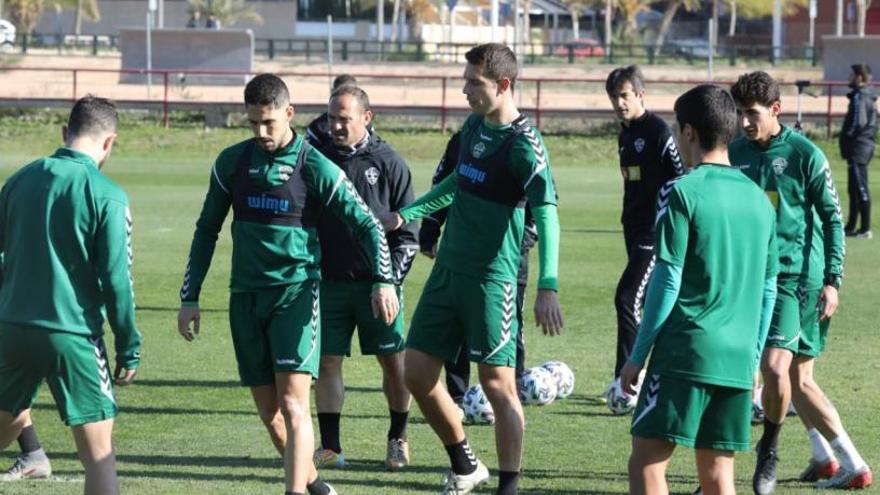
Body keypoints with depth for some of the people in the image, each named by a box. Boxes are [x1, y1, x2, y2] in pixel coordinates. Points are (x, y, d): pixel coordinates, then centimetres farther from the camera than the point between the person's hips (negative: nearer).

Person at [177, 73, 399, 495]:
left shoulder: (314, 167, -6)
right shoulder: (232, 163, 5)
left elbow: (366, 224, -2)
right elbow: (207, 230, 15)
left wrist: (384, 280, -15)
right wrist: (189, 297, 12)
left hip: (296, 291, -4)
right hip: (246, 297, 4)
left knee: (293, 403, -16)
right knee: (269, 412, 7)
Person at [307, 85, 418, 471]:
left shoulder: (387, 162, -2)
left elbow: (409, 226, 1)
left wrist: (393, 276, -7)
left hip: (377, 282, -2)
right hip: (329, 280, 2)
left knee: (393, 360, 3)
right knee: (327, 362, 0)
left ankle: (398, 439, 20)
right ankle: (330, 448, 6)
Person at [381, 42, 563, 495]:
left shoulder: (523, 143, -16)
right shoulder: (473, 126, 9)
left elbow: (546, 213, -25)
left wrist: (547, 286, -36)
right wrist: (406, 215, 31)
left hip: (491, 278, -8)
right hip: (448, 270, 8)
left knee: (498, 383, -6)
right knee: (416, 372, 8)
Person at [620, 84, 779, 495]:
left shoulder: (682, 192, -8)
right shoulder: (758, 199, 12)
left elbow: (667, 281, -10)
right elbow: (767, 289, 15)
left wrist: (638, 355, -4)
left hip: (686, 353, -6)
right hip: (739, 360, 6)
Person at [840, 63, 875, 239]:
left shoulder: (859, 97, -15)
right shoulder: (869, 96, 14)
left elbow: (858, 122, -23)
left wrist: (847, 136, -8)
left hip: (858, 146, -10)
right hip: (866, 144, 10)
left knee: (860, 188, -8)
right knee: (854, 188, 16)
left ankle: (865, 229, -7)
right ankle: (851, 226, 23)